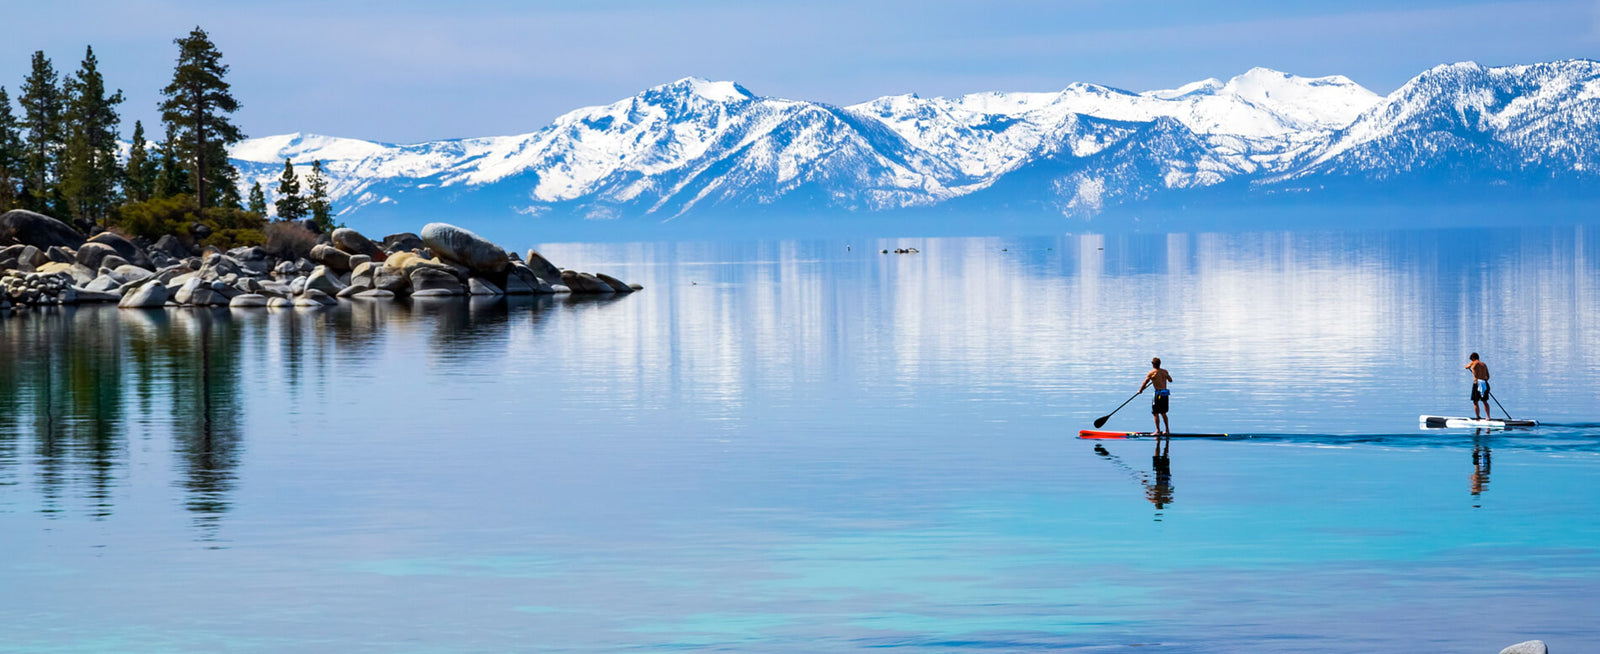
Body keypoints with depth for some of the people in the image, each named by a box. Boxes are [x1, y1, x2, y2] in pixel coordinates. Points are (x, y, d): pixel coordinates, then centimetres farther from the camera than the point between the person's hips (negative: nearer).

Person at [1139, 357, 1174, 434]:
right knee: (1163, 413, 17)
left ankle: (1158, 430, -4)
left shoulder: (1151, 373, -7)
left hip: (1159, 393, -6)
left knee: (1156, 413, 0)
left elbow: (1144, 384, 0)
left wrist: (1140, 390, 18)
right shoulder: (1165, 372, 9)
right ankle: (1167, 430, 19)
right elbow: (1170, 380, 25)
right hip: (1166, 393, 6)